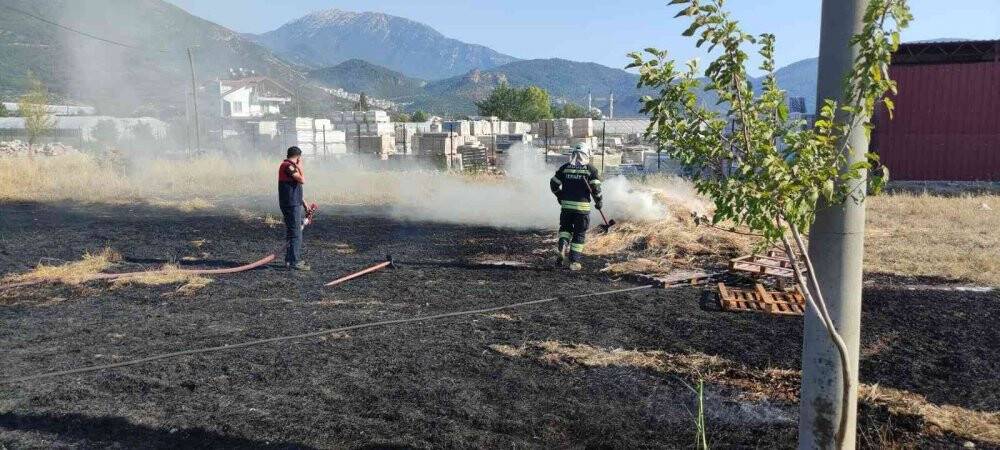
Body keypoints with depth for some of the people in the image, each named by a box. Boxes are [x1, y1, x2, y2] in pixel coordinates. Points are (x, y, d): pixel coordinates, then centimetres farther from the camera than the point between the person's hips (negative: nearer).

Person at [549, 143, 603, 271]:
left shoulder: (565, 167, 6)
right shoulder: (590, 168, -2)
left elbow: (554, 183, 8)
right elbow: (595, 187, -8)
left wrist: (560, 197, 23)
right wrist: (599, 201, 7)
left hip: (566, 204, 2)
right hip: (582, 206, -2)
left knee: (565, 227, 21)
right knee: (579, 234, 8)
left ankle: (562, 247, -7)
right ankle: (574, 262, 7)